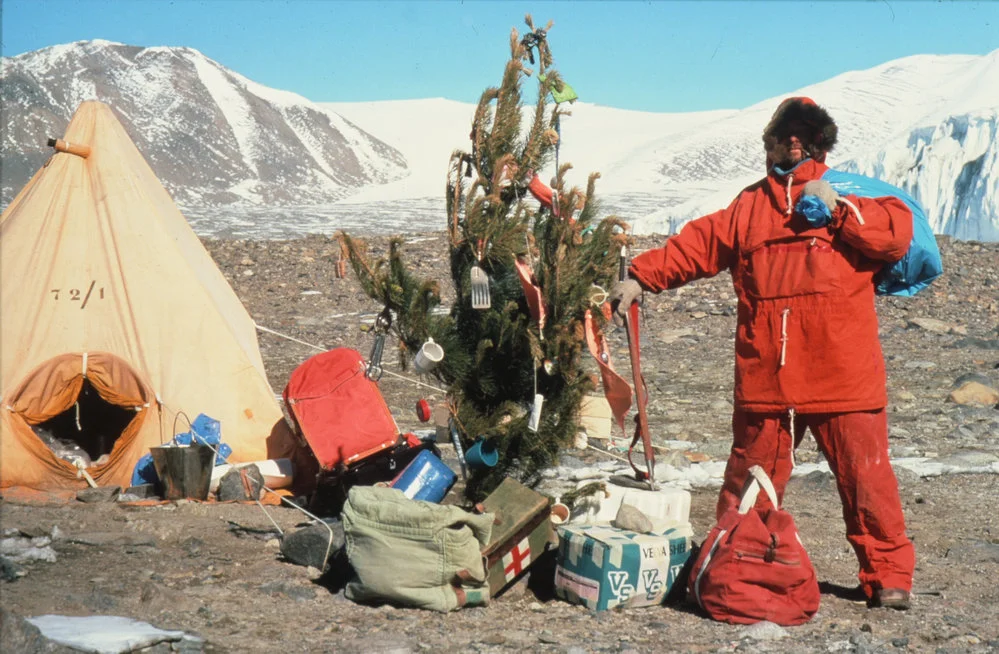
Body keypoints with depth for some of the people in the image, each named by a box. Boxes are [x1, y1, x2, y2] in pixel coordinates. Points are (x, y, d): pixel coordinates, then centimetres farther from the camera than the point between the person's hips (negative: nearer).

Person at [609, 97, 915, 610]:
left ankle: (888, 575, 10)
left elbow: (898, 233, -7)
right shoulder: (748, 208, 17)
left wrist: (837, 208, -13)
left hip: (842, 376, -3)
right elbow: (695, 245, 16)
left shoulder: (850, 197, 7)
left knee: (866, 476, -1)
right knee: (749, 480, 11)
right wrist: (640, 276, 9)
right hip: (765, 379, 3)